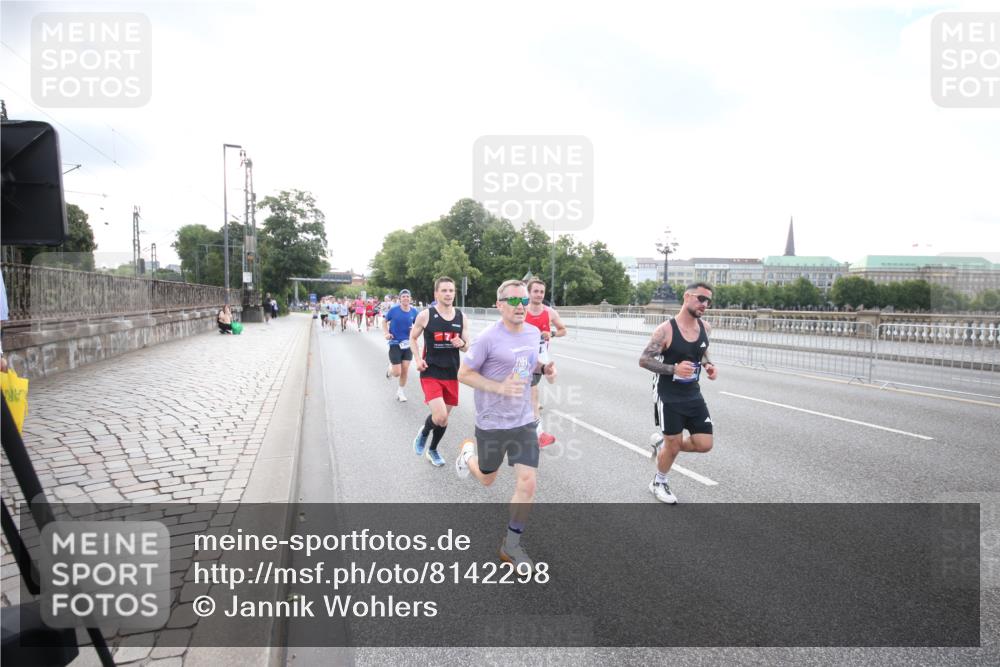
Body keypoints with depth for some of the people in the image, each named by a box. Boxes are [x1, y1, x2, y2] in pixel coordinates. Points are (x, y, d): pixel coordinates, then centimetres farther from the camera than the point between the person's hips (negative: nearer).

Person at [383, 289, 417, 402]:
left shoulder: (414, 311, -2)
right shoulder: (393, 310, -10)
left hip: (407, 344, 3)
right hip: (395, 344, -3)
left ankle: (401, 392, 24)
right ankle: (390, 368, 33)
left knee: (405, 370, 3)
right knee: (397, 373, -5)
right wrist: (387, 333, -12)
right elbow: (385, 322, 4)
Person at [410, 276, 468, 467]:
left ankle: (433, 450, 39)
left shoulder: (461, 317, 2)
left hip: (452, 374, 4)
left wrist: (462, 344, -12)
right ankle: (423, 432, 16)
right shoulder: (425, 315, -8)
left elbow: (467, 345, 12)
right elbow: (413, 338, 7)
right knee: (440, 417, -18)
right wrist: (418, 359, -8)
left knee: (444, 418, 14)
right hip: (431, 373, -4)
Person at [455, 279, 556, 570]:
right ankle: (468, 453, 54)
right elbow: (463, 374, -13)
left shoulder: (534, 333, 0)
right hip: (491, 423, -4)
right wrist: (499, 387, -25)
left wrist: (546, 368, -5)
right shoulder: (488, 338, -19)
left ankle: (512, 544, 16)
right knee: (487, 479, 18)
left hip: (523, 421, 4)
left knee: (527, 484, -4)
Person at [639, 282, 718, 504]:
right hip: (668, 396, -6)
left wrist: (708, 365, -3)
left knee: (704, 445, 4)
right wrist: (674, 369, -29)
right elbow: (643, 360, -17)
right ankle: (658, 484, 33)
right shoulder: (666, 330, -20)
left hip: (693, 394, 6)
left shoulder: (705, 328, 0)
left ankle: (662, 446, 30)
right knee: (673, 446, 4)